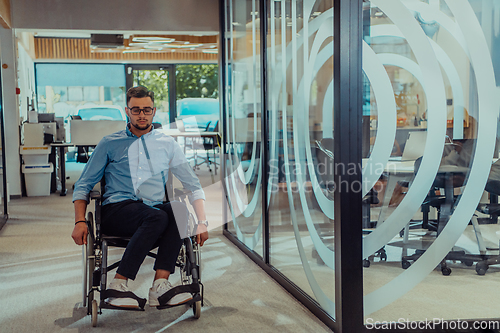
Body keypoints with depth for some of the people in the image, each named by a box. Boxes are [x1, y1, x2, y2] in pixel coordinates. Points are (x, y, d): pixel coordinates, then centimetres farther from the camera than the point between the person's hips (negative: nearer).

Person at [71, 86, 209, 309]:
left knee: (178, 209, -33)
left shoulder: (168, 145, 18)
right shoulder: (110, 144, 14)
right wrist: (80, 222, -4)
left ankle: (160, 285, -37)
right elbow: (83, 185, 13)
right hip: (116, 211, -2)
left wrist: (202, 222, -1)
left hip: (154, 209, 2)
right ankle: (118, 286, -31)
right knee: (157, 217, -35)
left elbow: (193, 186, 15)